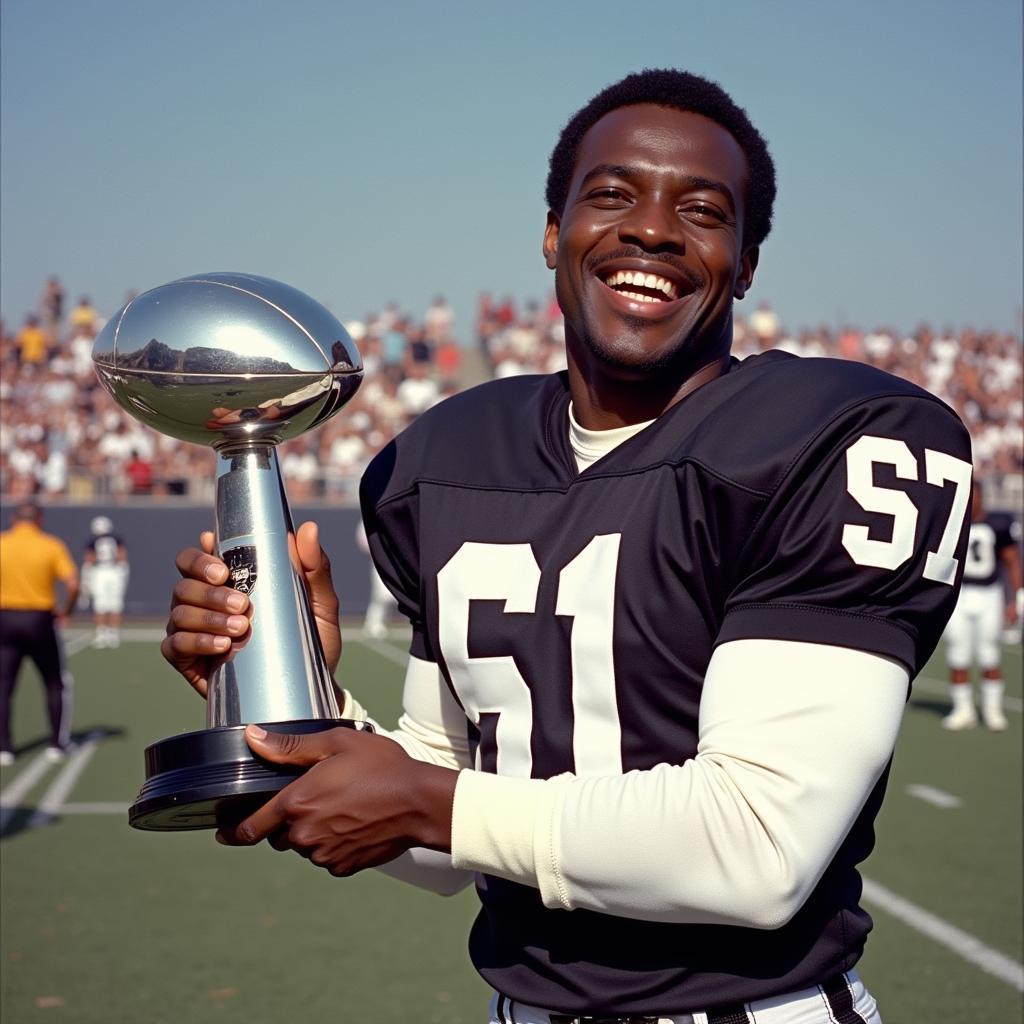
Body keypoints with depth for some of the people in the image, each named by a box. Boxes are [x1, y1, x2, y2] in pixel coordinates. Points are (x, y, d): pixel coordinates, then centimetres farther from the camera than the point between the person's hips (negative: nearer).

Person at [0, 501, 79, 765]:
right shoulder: (52, 545, -3)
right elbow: (73, 584, -11)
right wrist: (65, 612, 3)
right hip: (40, 620, -1)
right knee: (57, 684, 14)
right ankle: (57, 743, 15)